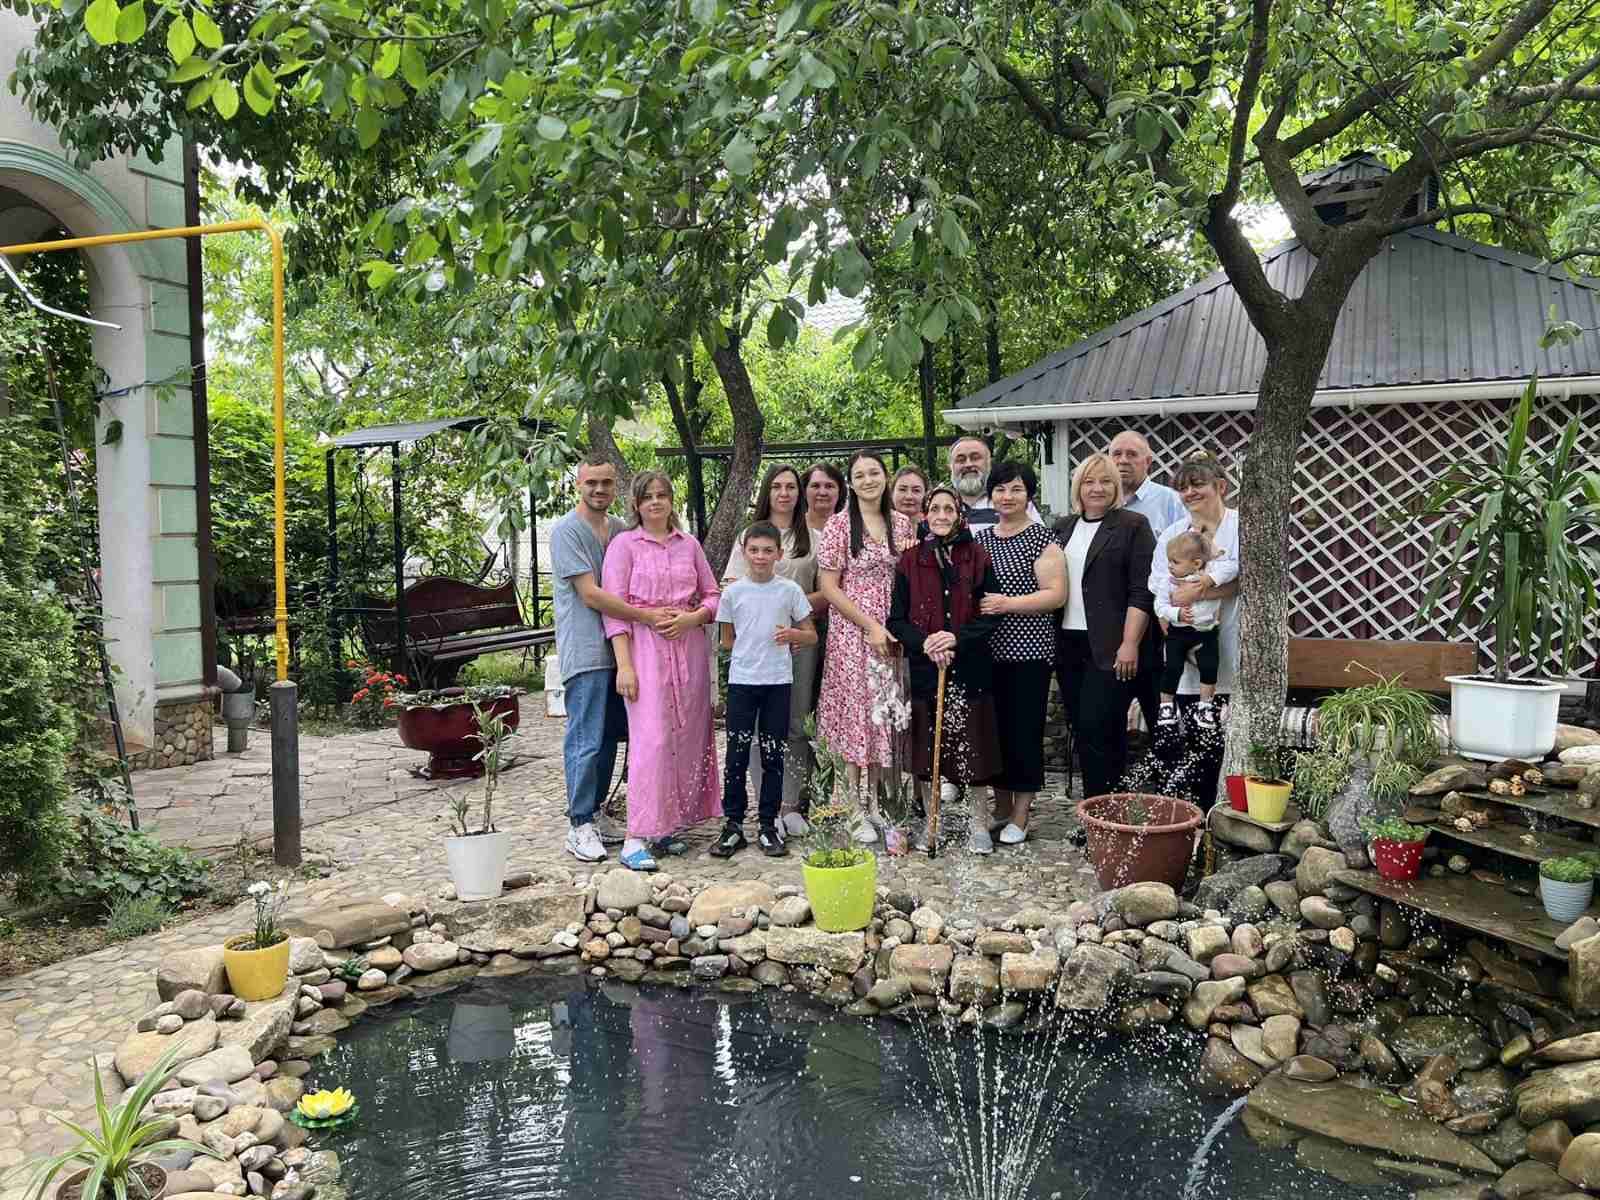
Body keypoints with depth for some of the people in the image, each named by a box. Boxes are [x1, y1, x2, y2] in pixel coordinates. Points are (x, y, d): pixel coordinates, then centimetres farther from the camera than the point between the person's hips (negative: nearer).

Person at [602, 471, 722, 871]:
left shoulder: (690, 545, 14)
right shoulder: (624, 544, 1)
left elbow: (712, 595, 17)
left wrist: (692, 617, -6)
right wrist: (624, 664, -12)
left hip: (690, 645, 5)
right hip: (645, 646, -5)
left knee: (686, 737, 5)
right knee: (651, 738, -13)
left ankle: (667, 826, 16)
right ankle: (635, 838, -11)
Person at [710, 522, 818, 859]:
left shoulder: (790, 590, 1)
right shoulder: (733, 591, 3)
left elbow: (811, 636, 5)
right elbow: (727, 641, 11)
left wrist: (792, 634, -13)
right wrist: (752, 647, 0)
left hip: (778, 682, 0)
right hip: (741, 681, 0)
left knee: (773, 755, 6)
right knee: (737, 754, 1)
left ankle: (768, 826, 15)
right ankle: (733, 824, 10)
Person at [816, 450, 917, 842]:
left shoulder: (902, 524, 9)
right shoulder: (839, 524, -5)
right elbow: (829, 587, -8)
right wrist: (870, 626, -13)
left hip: (892, 634, 4)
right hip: (852, 633, -4)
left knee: (884, 715, 9)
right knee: (855, 714, 0)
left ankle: (875, 803, 22)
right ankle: (857, 811, 9)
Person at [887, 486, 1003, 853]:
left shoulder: (977, 557, 3)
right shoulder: (910, 560, 4)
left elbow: (991, 613, -1)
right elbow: (897, 619, 2)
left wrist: (957, 638, -15)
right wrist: (924, 642, -15)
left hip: (970, 667, -1)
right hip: (924, 667, 1)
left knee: (972, 743, 2)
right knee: (927, 747, 6)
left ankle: (979, 822, 16)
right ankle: (932, 823, 20)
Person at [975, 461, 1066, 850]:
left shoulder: (1042, 539, -4)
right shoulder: (980, 539, 13)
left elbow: (1056, 594, -12)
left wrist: (1007, 603, -20)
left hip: (1028, 650, -5)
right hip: (988, 650, 5)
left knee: (1024, 729, 0)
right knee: (994, 727, 10)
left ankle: (1020, 814, 12)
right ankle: (1001, 806, 24)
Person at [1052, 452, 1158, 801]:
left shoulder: (1133, 526, -2)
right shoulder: (1063, 527, 15)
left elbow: (1141, 592, -9)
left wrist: (1130, 644, -15)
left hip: (1111, 650, -6)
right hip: (1069, 644, 6)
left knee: (1097, 732, -10)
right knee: (1082, 732, 9)